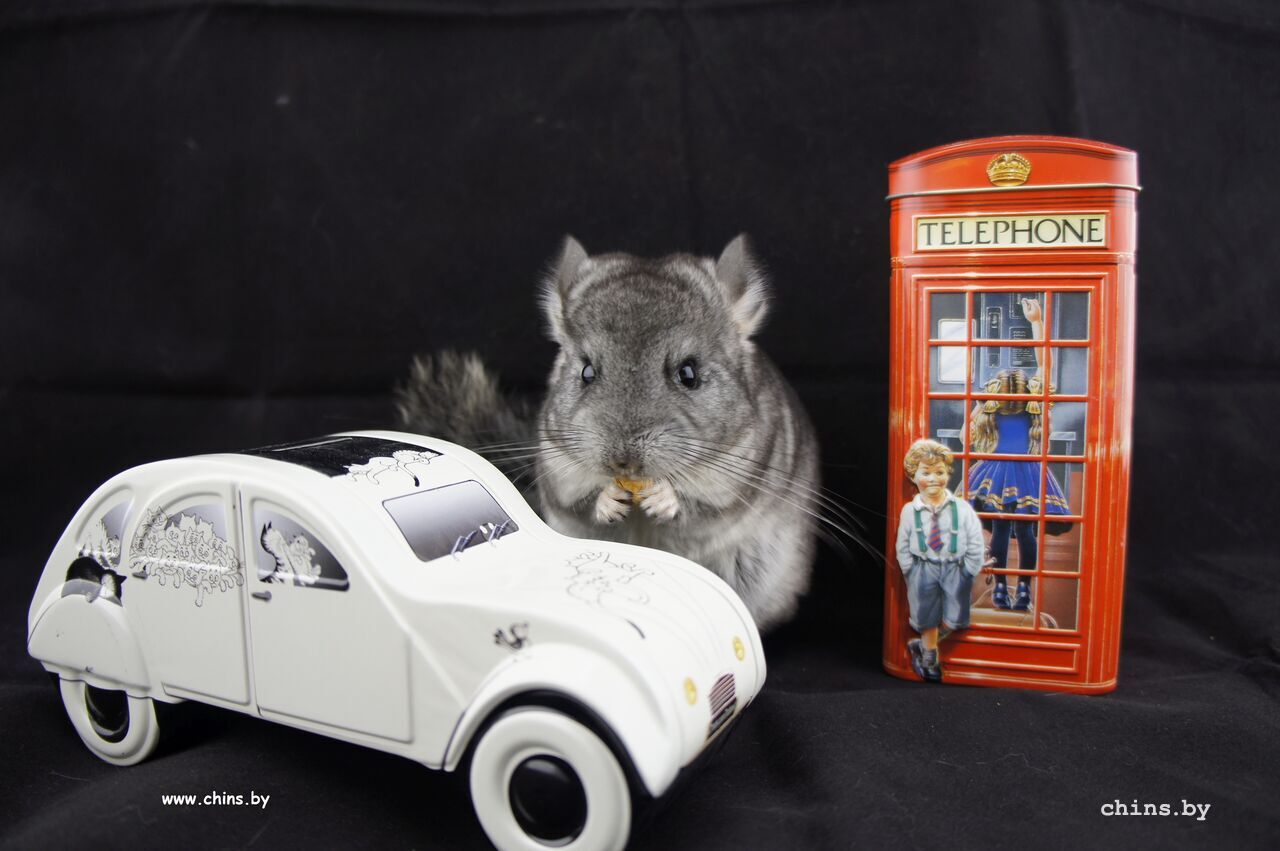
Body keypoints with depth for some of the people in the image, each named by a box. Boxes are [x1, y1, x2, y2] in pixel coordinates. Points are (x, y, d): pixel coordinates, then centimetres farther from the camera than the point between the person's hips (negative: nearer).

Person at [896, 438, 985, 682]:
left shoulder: (962, 508, -8)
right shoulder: (909, 511, -5)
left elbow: (975, 545, -3)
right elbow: (903, 547, 2)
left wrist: (968, 574, -4)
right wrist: (912, 574, -1)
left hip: (955, 569, 0)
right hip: (923, 570, 0)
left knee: (953, 621, 0)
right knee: (928, 619, 10)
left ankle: (923, 646, 28)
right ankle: (929, 661, 32)